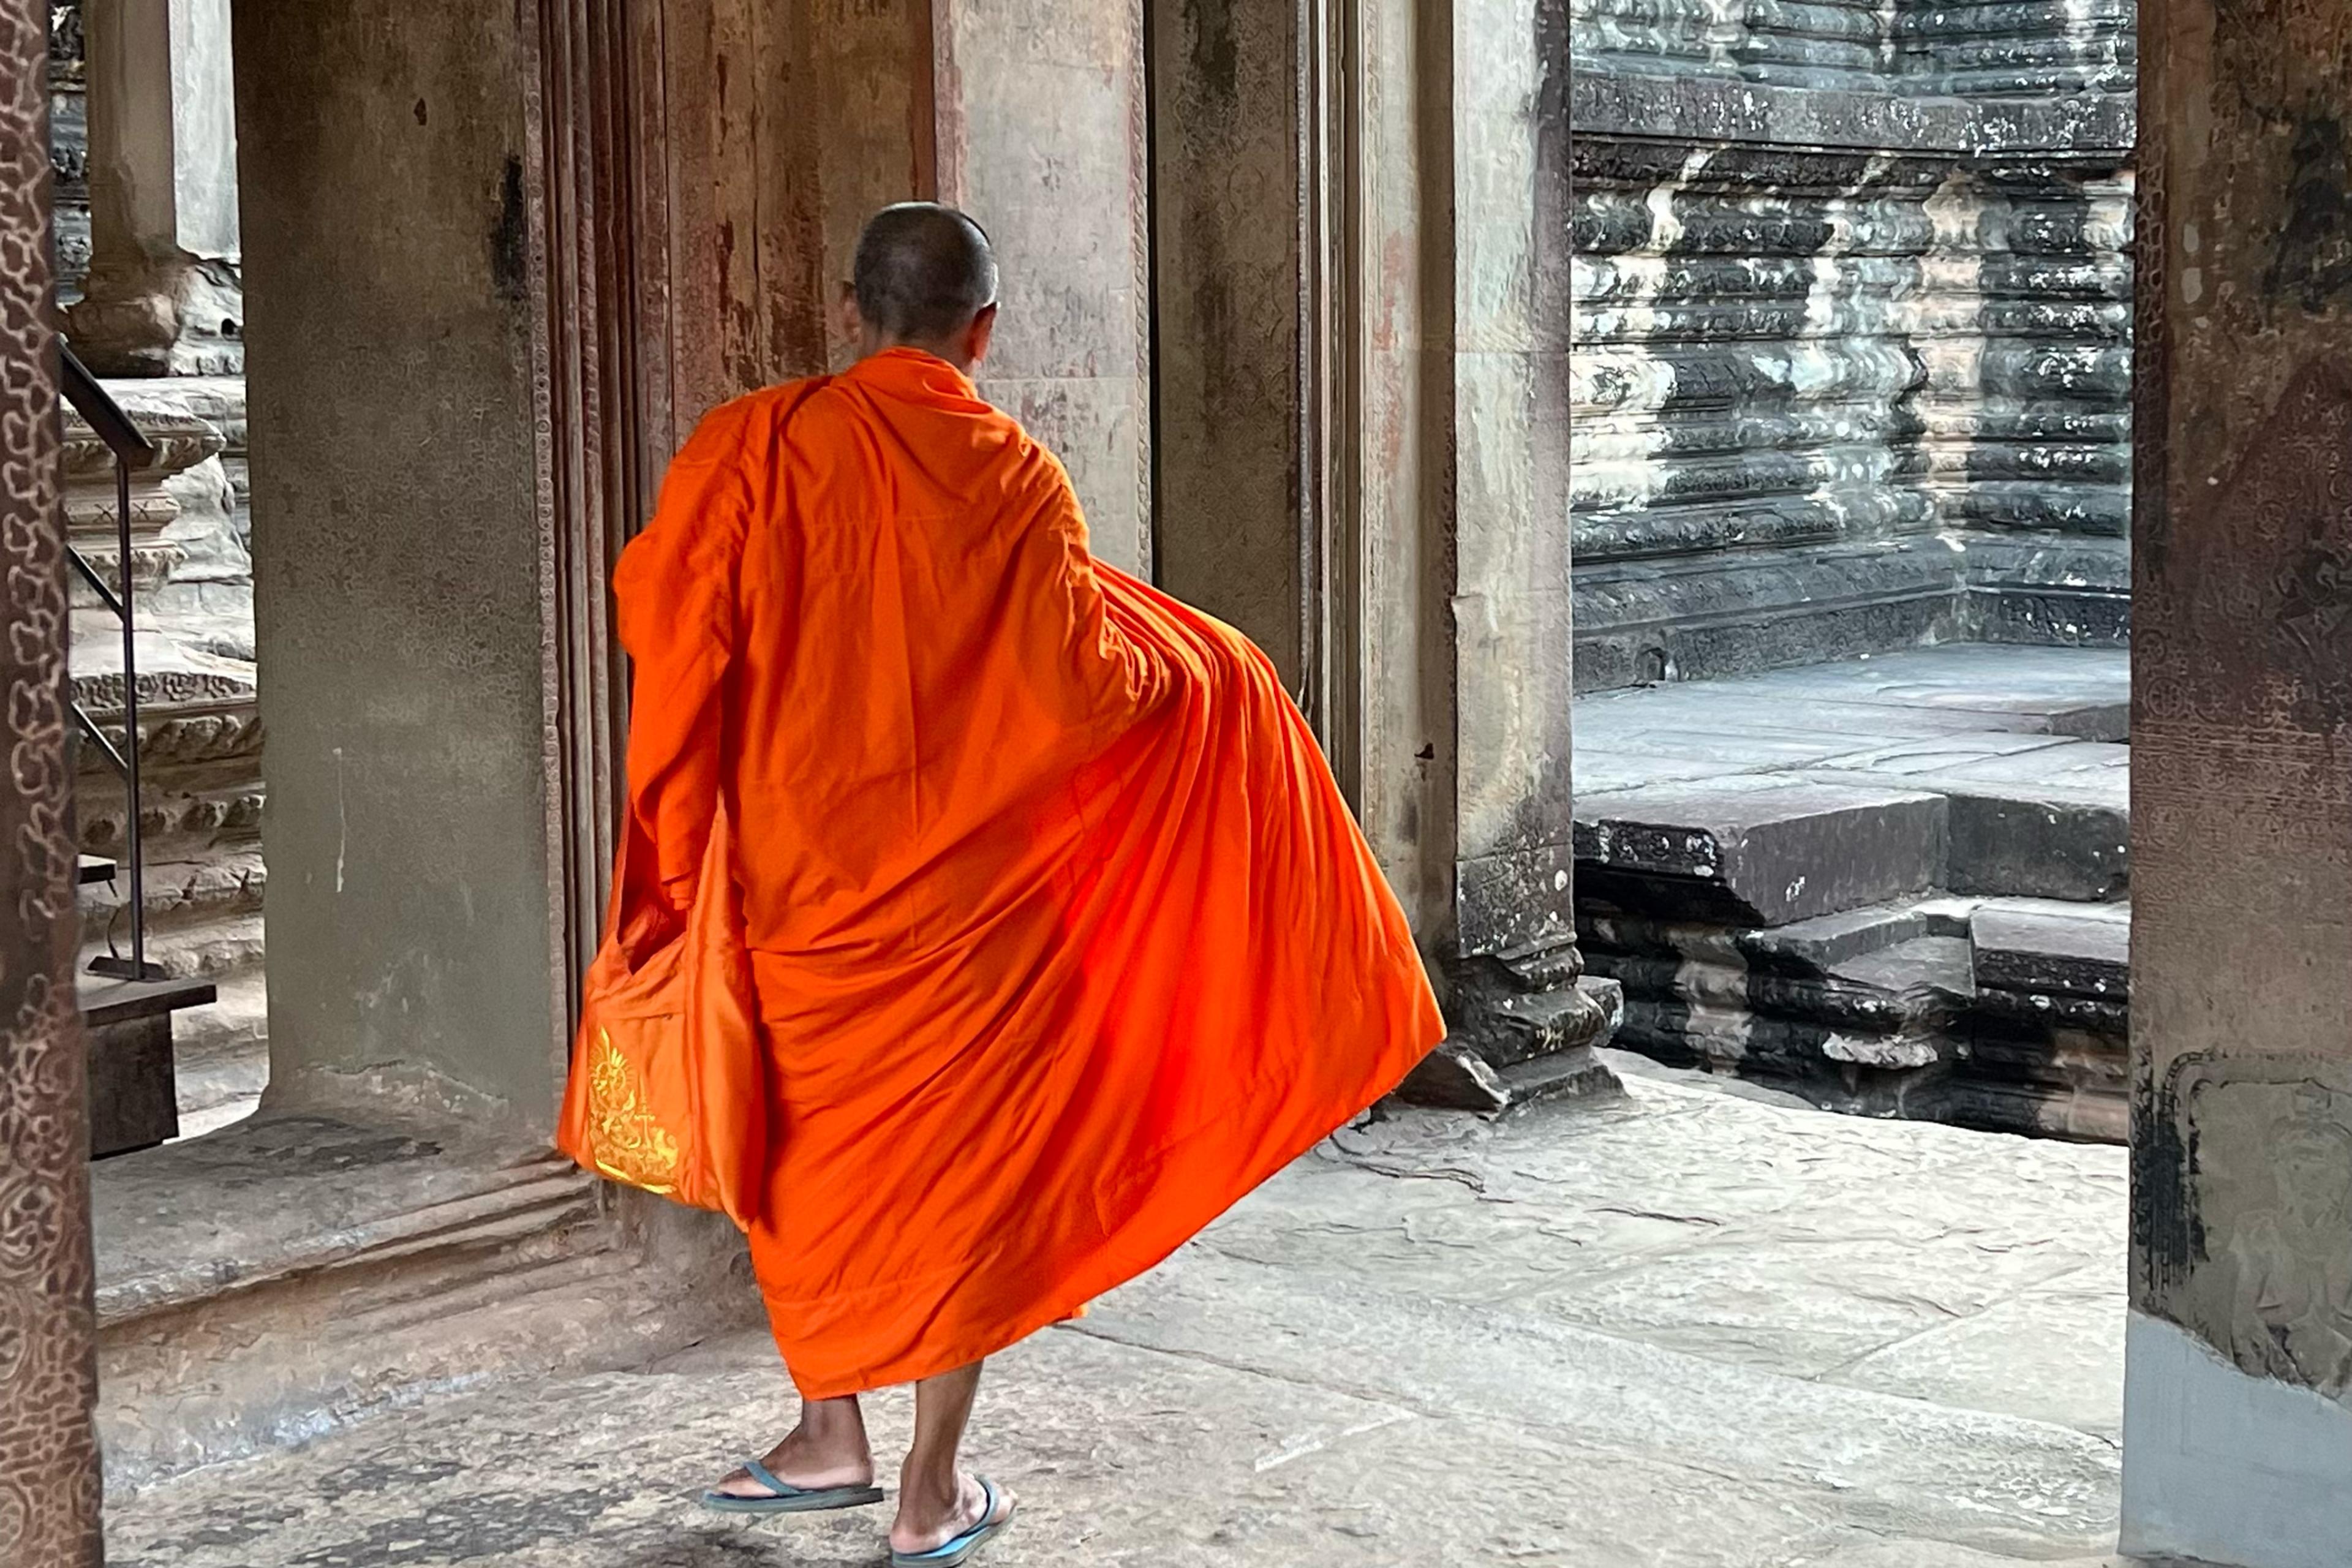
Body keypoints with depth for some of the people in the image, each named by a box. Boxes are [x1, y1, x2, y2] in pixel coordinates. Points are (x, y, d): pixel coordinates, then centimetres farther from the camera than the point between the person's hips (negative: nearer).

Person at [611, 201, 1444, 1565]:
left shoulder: (752, 449, -8)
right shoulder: (1013, 478, -11)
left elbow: (657, 611, -6)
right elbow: (1081, 690, -13)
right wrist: (1190, 665, 8)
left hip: (796, 875, 2)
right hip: (969, 887, -1)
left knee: (817, 1147, 18)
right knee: (964, 1157, 9)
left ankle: (832, 1439, 25)